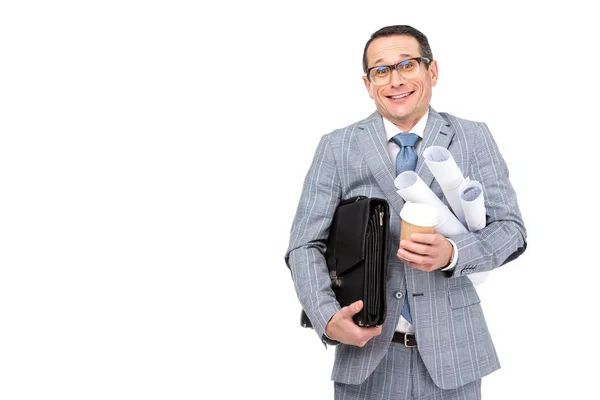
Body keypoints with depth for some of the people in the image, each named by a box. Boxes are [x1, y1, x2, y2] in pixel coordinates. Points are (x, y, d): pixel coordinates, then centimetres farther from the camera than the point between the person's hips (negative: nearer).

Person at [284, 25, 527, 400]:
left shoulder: (474, 138, 2)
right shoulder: (337, 147, 0)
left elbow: (510, 228, -2)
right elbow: (305, 245, -1)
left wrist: (452, 253, -22)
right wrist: (328, 319, -18)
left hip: (452, 351, 1)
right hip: (366, 350, 0)